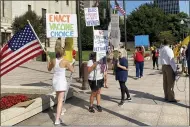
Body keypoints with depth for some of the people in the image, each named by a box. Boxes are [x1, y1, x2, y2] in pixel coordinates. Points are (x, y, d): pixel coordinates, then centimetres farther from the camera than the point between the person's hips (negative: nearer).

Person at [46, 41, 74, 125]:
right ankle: (57, 119, -9)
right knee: (60, 100, -4)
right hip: (62, 81, -5)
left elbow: (49, 69, 14)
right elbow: (72, 70, -4)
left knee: (58, 98, 28)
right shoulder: (65, 62, -16)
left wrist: (48, 58, 16)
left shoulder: (53, 61, -5)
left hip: (55, 80, 5)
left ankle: (60, 110, 50)